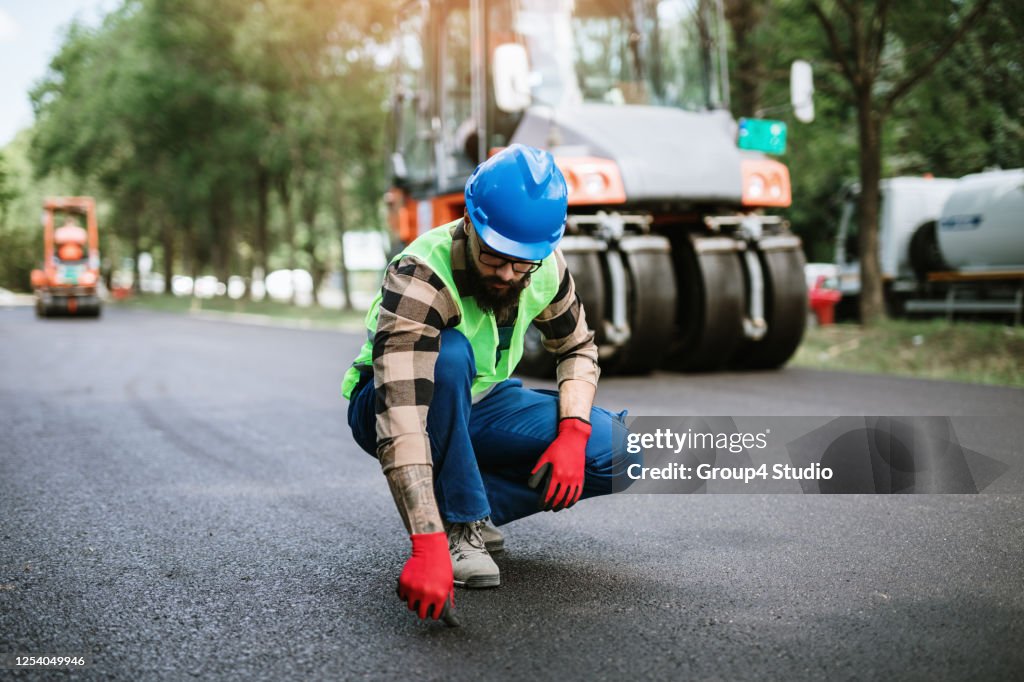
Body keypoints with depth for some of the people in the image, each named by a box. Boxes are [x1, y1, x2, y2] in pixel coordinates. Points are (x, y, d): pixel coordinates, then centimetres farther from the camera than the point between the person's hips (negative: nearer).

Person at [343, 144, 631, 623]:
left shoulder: (545, 265, -15)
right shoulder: (420, 279, -34)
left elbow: (577, 349, 3)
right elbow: (401, 421, -44)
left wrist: (574, 433, -16)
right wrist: (427, 547, -53)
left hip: (481, 406, 5)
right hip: (389, 405, -5)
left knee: (622, 450, -14)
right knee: (448, 354, -40)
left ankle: (472, 508, -2)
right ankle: (457, 529, -23)